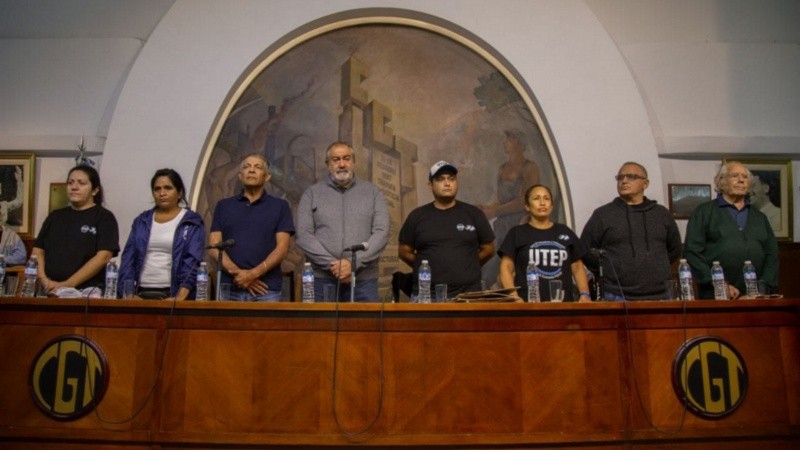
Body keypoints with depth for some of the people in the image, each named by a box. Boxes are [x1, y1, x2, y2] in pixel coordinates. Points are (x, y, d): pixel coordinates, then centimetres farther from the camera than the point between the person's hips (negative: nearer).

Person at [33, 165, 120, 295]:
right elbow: (38, 251, 13)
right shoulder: (55, 216, 16)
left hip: (86, 290, -4)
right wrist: (44, 280, -5)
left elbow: (103, 257, -10)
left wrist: (67, 284, -15)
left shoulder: (104, 217, 0)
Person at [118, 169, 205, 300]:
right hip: (142, 292, 4)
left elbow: (192, 263, -11)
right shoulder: (141, 221, 12)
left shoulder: (193, 223, -1)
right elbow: (128, 258, 6)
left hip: (172, 294, -3)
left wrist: (180, 298, -22)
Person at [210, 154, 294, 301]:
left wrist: (254, 274, -13)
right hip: (229, 289, 1)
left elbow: (282, 247, 0)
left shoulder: (280, 206, 8)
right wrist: (237, 273, -10)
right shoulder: (223, 206, 14)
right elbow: (214, 246, 5)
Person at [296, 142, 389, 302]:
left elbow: (381, 233, -2)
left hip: (364, 281, 1)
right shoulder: (312, 193, 7)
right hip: (322, 280, 0)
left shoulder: (373, 192, 8)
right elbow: (304, 235, -2)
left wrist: (354, 263, -13)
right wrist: (331, 264, -12)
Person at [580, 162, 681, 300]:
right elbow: (585, 251, 3)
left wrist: (657, 269, 11)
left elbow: (674, 250, 21)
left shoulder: (662, 214, 13)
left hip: (658, 296, 3)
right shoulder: (602, 215, 2)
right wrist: (608, 271, 0)